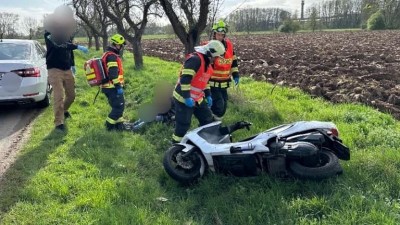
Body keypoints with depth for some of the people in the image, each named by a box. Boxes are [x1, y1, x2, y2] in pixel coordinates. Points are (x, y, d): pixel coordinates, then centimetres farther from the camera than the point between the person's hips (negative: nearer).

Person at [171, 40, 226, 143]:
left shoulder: (207, 62, 12)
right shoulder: (195, 59, -21)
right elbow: (185, 79, -28)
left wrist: (208, 95, 18)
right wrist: (187, 97, -28)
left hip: (198, 98, 10)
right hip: (184, 99, -10)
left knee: (207, 119, 14)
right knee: (183, 125, -5)